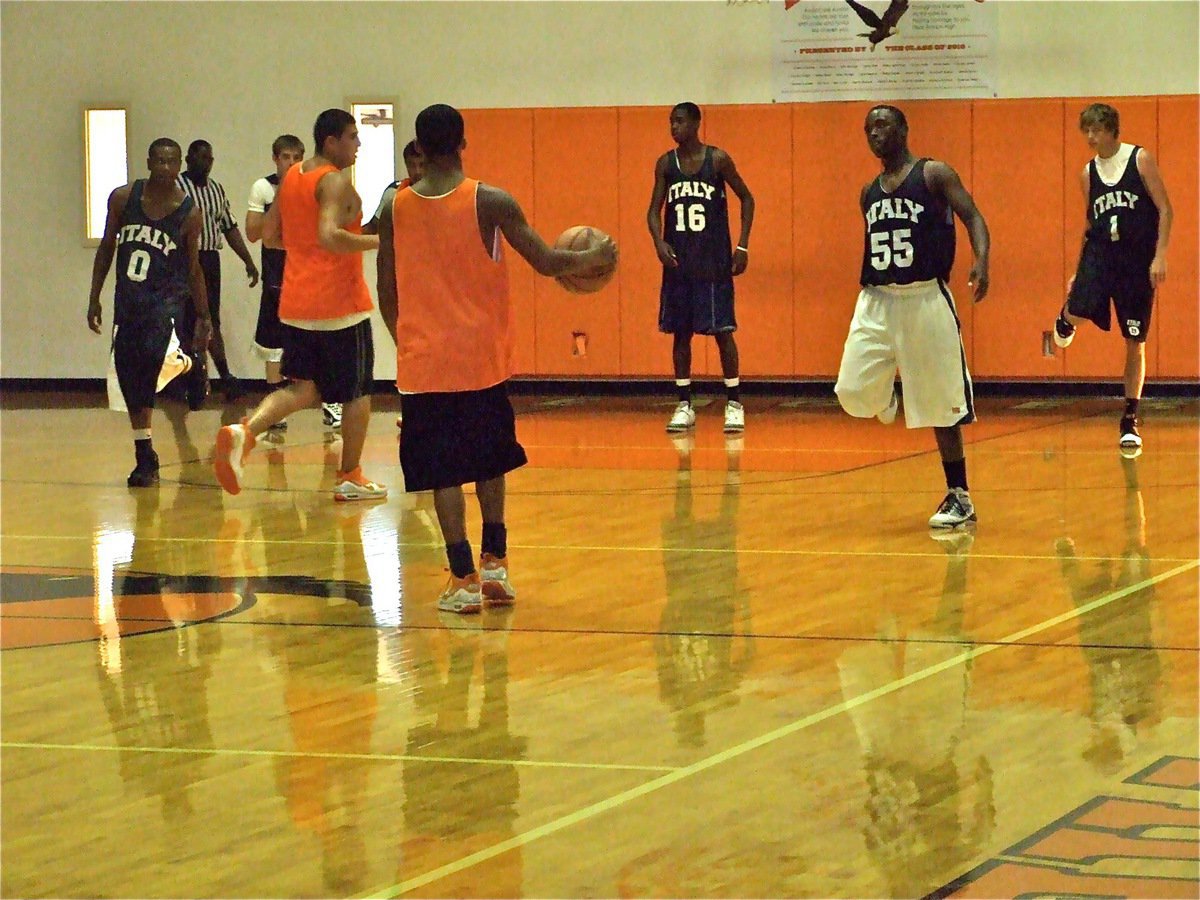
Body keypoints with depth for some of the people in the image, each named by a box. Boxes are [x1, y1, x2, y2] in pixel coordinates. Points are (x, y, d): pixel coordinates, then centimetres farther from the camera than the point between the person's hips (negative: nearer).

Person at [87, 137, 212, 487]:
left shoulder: (189, 212, -5)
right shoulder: (123, 198, -1)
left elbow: (193, 267, 4)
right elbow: (106, 248, 9)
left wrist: (203, 318, 5)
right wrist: (94, 299, 7)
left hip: (167, 297, -3)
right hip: (128, 299, 3)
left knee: (155, 355, -35)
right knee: (129, 378, 6)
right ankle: (144, 458, 16)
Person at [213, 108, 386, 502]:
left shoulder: (290, 178, 11)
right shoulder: (335, 182, -14)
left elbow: (269, 232, 15)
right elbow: (330, 236, -28)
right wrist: (377, 242, -18)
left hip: (296, 304, 7)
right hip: (340, 305, -7)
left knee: (302, 388, 13)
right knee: (357, 391, 8)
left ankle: (244, 432, -11)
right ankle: (350, 478, 14)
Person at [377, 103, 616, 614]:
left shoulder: (394, 208, -2)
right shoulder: (490, 203, -8)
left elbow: (387, 294, 3)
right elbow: (545, 263, -4)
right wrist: (595, 258, 14)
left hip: (423, 360, 0)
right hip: (482, 357, 0)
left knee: (443, 472, 4)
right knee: (490, 461, 19)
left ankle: (463, 581, 1)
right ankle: (495, 565, 18)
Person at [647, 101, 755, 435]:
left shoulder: (718, 159, -4)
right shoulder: (665, 164, 3)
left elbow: (746, 198, 4)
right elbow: (655, 209, 3)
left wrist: (742, 246, -4)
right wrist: (659, 242, -17)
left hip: (714, 261, -3)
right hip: (678, 261, 3)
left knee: (722, 330, -3)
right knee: (680, 332, 5)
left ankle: (734, 403, 5)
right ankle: (684, 405, 12)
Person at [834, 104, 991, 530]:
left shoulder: (934, 174, -3)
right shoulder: (869, 193, 14)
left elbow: (972, 216, -12)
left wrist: (981, 261, -29)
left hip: (925, 299, -5)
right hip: (877, 301, 5)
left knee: (941, 406, -2)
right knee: (853, 391, -11)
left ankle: (959, 498, 7)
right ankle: (885, 398, 25)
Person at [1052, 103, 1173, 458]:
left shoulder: (1140, 159, -4)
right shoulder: (1088, 173, 8)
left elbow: (1165, 209, -5)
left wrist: (1160, 256, -15)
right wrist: (1078, 273, 17)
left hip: (1137, 257, -2)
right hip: (1100, 253, 2)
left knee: (1135, 343, 2)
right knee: (1079, 311, -25)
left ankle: (1130, 421, 10)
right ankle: (1064, 320, 14)